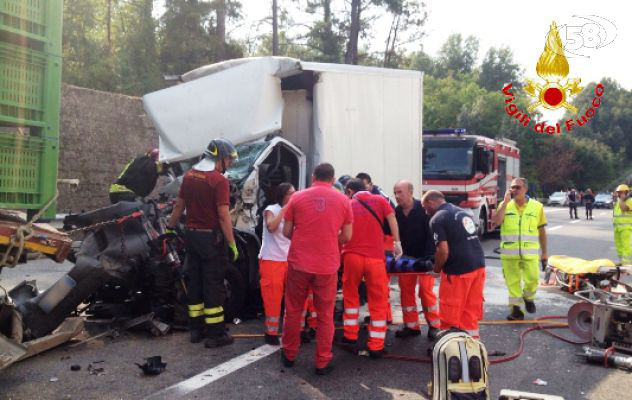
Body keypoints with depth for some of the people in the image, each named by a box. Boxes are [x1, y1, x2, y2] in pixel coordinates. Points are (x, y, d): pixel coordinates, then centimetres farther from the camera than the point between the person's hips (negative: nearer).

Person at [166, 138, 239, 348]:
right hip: (211, 238, -7)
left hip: (191, 235, 7)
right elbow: (223, 216, -19)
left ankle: (196, 329, 22)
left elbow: (179, 206, 12)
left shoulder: (189, 175, 6)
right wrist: (232, 244, -15)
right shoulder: (218, 180, -16)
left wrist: (170, 227, 23)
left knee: (194, 281, 14)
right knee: (213, 285, 0)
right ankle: (215, 334, 6)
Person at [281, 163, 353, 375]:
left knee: (293, 310, 16)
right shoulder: (343, 200, 0)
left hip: (299, 262, 0)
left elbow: (287, 232, 4)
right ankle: (323, 362, 16)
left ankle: (289, 355, 28)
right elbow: (346, 236, 2)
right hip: (327, 265, 0)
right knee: (325, 315, 11)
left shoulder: (297, 197, 0)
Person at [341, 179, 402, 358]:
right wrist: (397, 243, -2)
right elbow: (392, 219, -3)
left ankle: (350, 335, 26)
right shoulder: (380, 200, 11)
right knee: (378, 302, 7)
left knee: (350, 295, 22)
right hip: (375, 257, -1)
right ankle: (376, 345, 8)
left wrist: (339, 254, 25)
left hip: (352, 256, 2)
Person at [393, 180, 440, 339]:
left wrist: (428, 258, -23)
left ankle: (434, 326, 8)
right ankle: (411, 326, 16)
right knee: (405, 290, 5)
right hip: (407, 257, 5)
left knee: (426, 290, -6)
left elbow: (431, 235, -18)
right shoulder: (396, 212, -5)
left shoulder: (423, 209, -17)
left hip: (425, 257, -5)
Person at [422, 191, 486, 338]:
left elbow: (443, 251, -17)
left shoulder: (437, 218, -9)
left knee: (450, 313, 5)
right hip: (479, 265, 8)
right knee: (471, 310, 17)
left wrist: (436, 269, 0)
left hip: (459, 270, -8)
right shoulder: (463, 212, 17)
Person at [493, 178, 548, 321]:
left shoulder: (537, 206, 1)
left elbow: (541, 230, 8)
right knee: (512, 282, 7)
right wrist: (506, 202, -15)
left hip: (530, 252, 0)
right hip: (509, 252, 1)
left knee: (532, 279, -1)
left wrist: (544, 252, 9)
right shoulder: (505, 205, 2)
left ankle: (528, 298, 31)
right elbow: (496, 222, -15)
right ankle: (516, 309, 20)